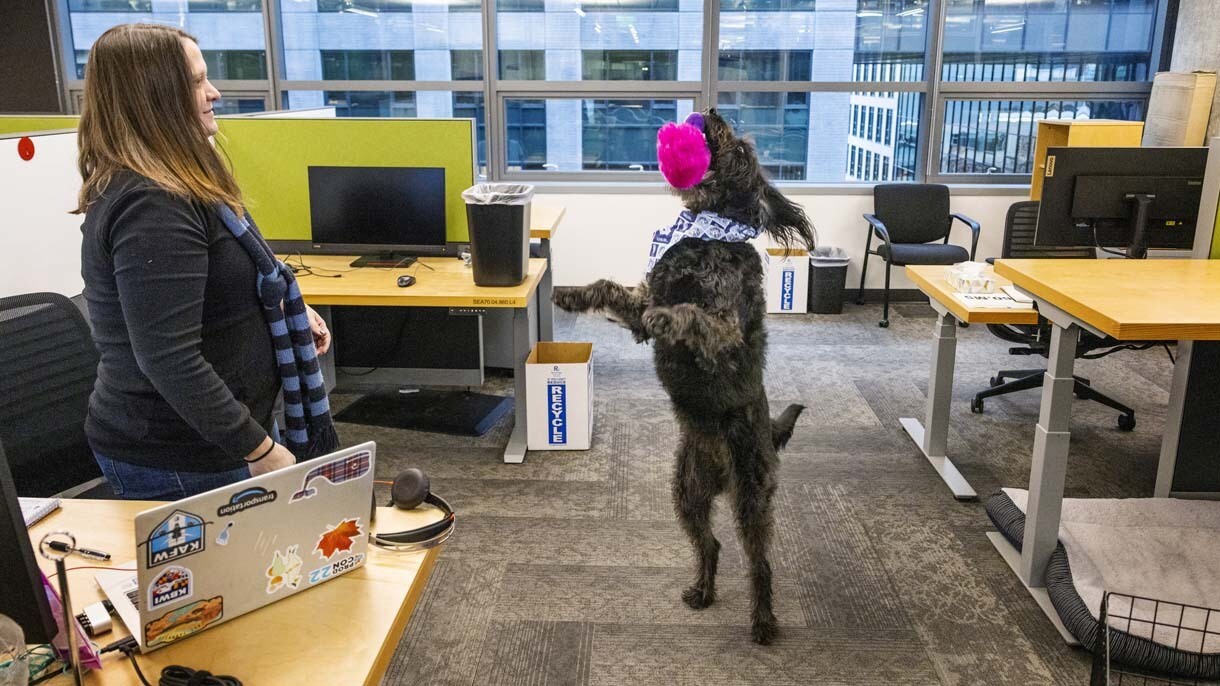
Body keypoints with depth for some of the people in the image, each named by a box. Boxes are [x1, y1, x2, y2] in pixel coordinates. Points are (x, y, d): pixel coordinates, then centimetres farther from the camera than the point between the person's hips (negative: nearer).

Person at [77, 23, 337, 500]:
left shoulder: (164, 187, 8)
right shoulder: (150, 206, -25)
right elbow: (168, 359, -30)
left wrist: (282, 309, 16)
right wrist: (259, 449, -26)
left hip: (195, 438, 10)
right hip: (180, 460, -10)